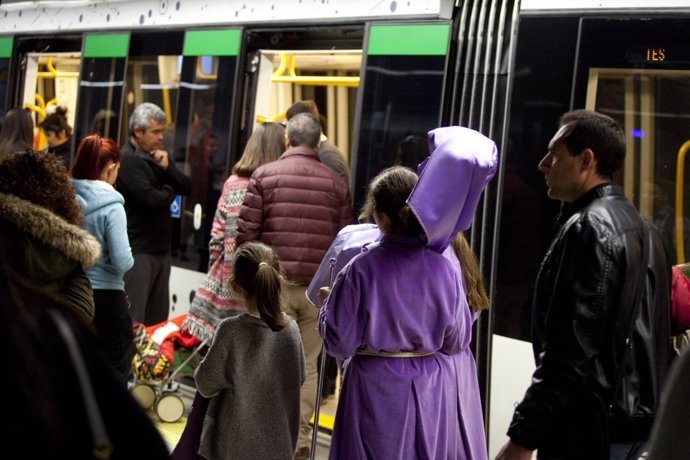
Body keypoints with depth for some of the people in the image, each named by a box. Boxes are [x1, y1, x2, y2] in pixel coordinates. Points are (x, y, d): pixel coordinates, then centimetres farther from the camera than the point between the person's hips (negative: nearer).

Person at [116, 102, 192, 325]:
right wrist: (169, 192, -1)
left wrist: (168, 167, -7)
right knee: (133, 318, -7)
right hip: (138, 248, -8)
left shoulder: (159, 155, 16)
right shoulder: (128, 159, -11)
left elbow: (187, 187, 10)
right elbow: (150, 199, -22)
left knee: (158, 318, 12)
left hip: (161, 247, 9)